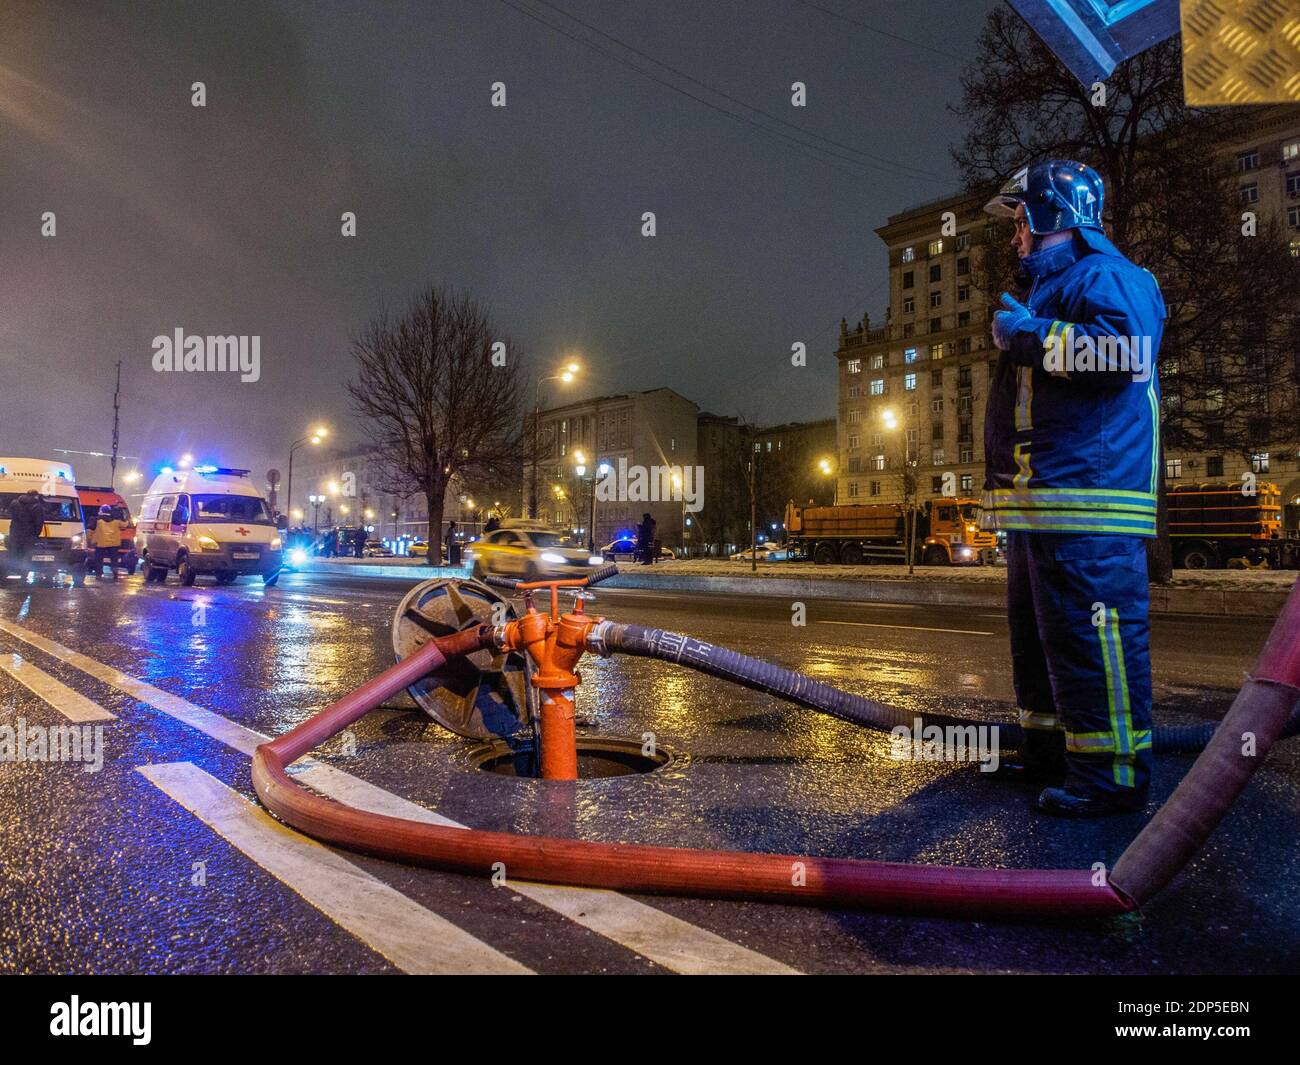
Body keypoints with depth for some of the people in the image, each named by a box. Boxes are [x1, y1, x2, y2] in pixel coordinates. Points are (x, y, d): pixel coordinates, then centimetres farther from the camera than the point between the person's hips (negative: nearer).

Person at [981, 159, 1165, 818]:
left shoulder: (1107, 279, -6)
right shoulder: (1049, 287, 26)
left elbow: (1122, 353, -25)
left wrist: (1029, 336, -16)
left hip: (1088, 499, -11)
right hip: (1037, 504, 11)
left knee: (1089, 632, -11)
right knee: (1036, 630, 15)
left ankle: (1113, 770, -3)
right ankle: (1050, 750, 26)